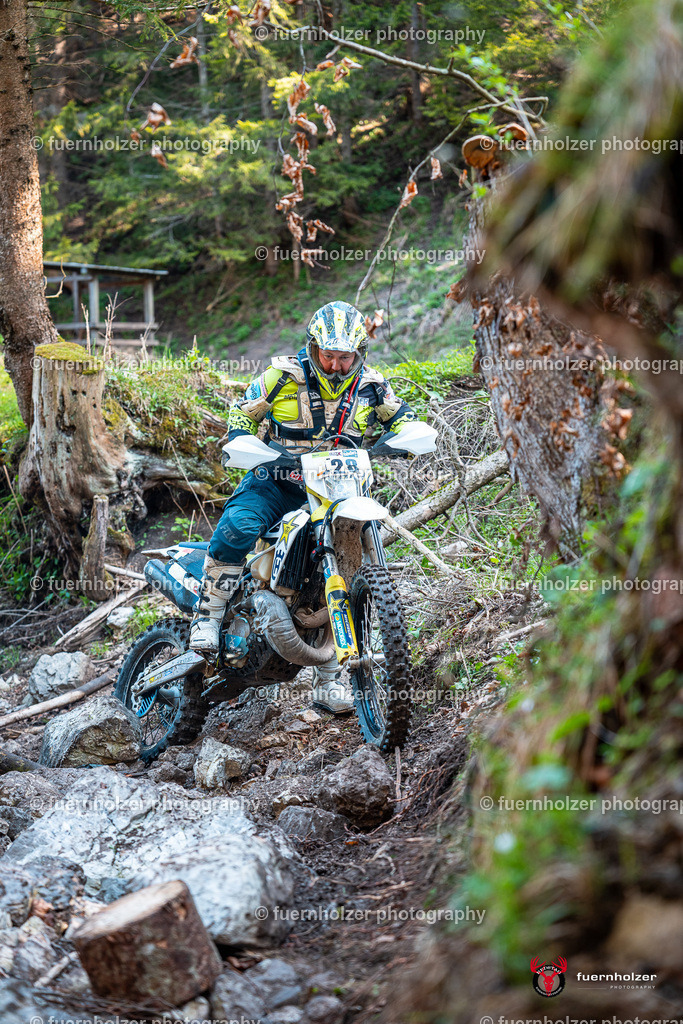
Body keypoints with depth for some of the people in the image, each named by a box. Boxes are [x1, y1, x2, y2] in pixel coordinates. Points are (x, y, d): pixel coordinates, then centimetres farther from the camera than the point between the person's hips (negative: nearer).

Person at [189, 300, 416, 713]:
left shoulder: (370, 385, 1)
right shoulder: (284, 375, -7)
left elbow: (402, 416, 15)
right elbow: (242, 412, 2)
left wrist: (398, 439, -7)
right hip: (275, 481, -3)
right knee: (237, 527, -34)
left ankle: (329, 682, 6)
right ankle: (208, 616, -19)